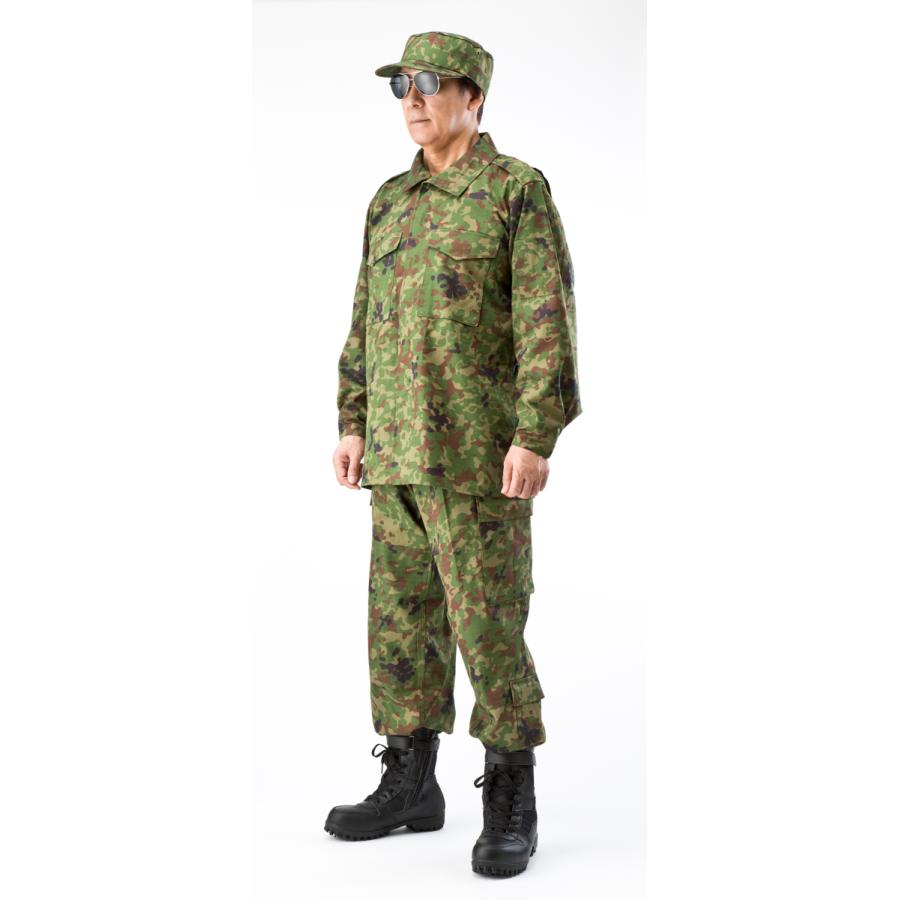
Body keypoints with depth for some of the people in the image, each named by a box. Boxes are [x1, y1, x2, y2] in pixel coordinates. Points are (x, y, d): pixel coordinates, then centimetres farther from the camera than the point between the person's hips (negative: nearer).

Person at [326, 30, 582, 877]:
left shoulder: (519, 188, -4)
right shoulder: (391, 202, 16)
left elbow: (548, 319, -12)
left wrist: (537, 436, -19)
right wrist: (352, 425, 12)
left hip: (480, 448, -7)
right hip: (399, 450, 7)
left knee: (489, 623, -6)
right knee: (401, 616, 10)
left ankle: (510, 804, 6)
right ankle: (410, 785, 21)